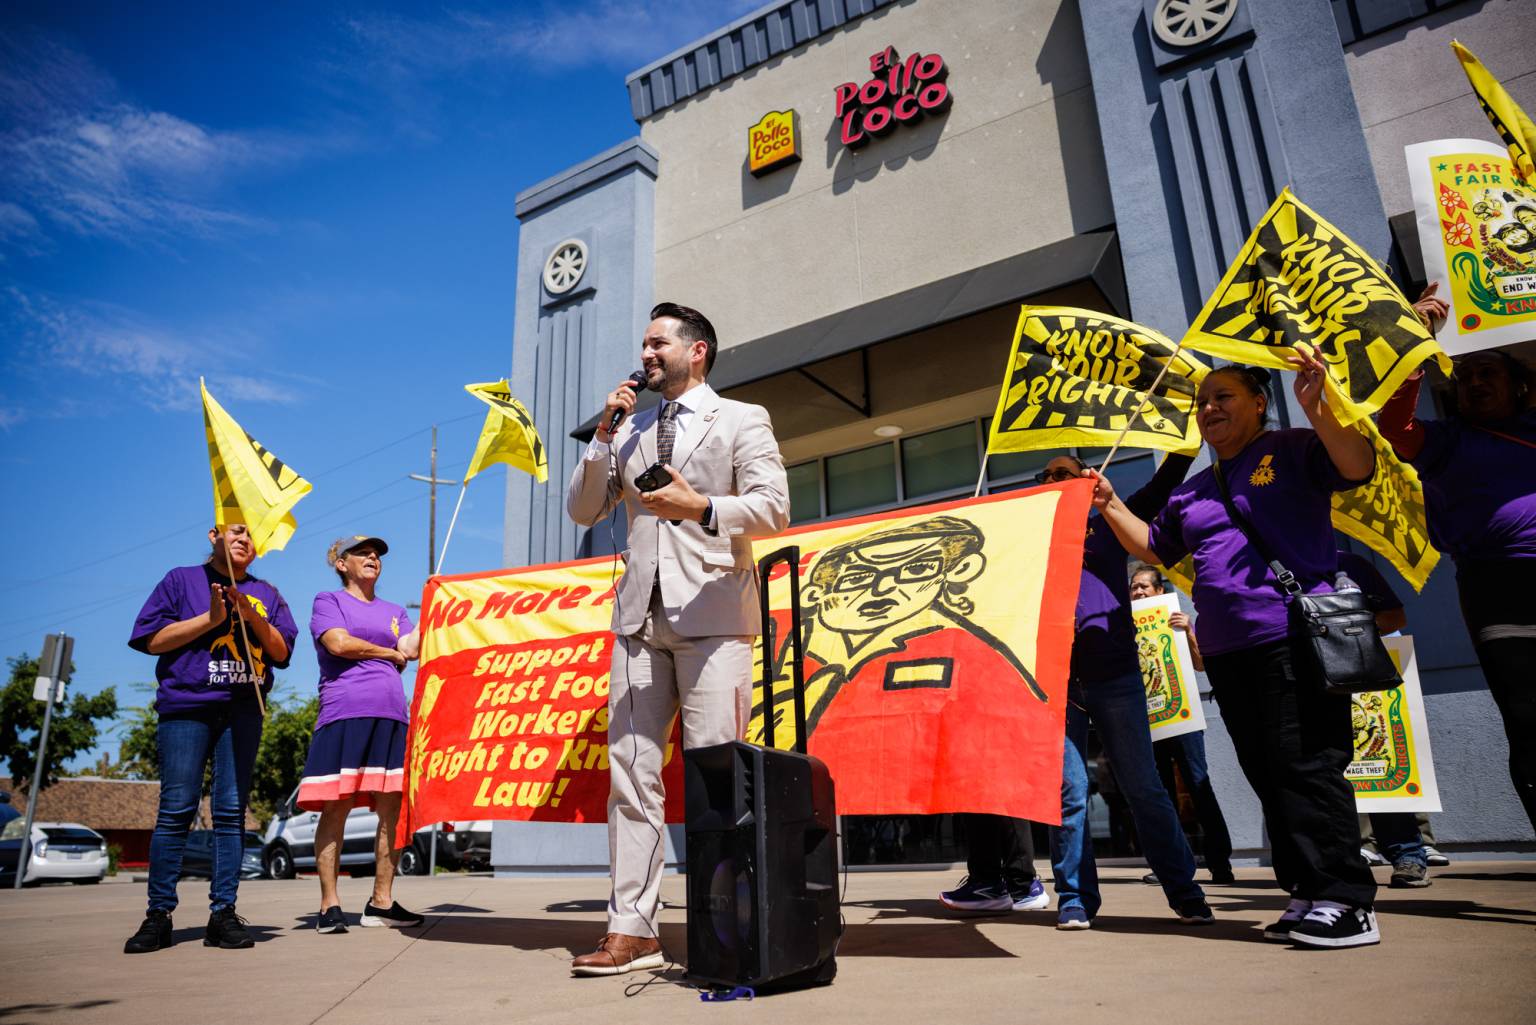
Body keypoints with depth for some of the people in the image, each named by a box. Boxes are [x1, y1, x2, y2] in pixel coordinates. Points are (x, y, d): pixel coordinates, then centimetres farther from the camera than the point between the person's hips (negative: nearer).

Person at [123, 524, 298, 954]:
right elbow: (152, 639, 3)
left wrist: (254, 617, -6)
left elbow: (282, 652, 10)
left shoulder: (266, 594, 18)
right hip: (186, 707, -2)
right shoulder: (182, 580, 12)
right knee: (176, 809, -5)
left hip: (242, 712, 2)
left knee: (231, 812, 0)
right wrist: (210, 618, -8)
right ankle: (158, 915, 3)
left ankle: (223, 913, 2)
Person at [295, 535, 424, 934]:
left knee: (392, 810, 0)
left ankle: (381, 903, 8)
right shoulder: (328, 601, 10)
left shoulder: (394, 611, 23)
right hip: (345, 713, -4)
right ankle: (329, 905, 3)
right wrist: (389, 652, 3)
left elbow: (413, 648, 6)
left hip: (392, 716, 5)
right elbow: (338, 643, -7)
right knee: (336, 809, -5)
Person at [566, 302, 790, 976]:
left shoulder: (742, 420, 9)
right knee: (632, 769, 1)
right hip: (640, 615, 5)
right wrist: (604, 436, 7)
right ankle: (631, 929, 6)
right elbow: (582, 511, 18)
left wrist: (701, 506, -17)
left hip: (712, 611, -4)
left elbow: (773, 508, -3)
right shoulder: (631, 431, 23)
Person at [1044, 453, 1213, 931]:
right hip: (1054, 676, 1)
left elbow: (1164, 482, 10)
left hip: (1113, 673, -1)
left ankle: (1184, 892, 15)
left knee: (1143, 787, 2)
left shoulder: (1109, 525, 15)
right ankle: (1075, 897, 9)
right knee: (1069, 791, -1)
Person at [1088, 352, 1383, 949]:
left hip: (1294, 636, -7)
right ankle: (1308, 895, 16)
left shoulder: (1293, 450, 5)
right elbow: (1153, 548, 27)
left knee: (1306, 767, -9)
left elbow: (1358, 468, -11)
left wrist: (1316, 409, -23)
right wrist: (1111, 507, 17)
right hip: (1226, 652, 7)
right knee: (1267, 776, 8)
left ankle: (1347, 900, -1)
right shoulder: (1192, 492, 22)